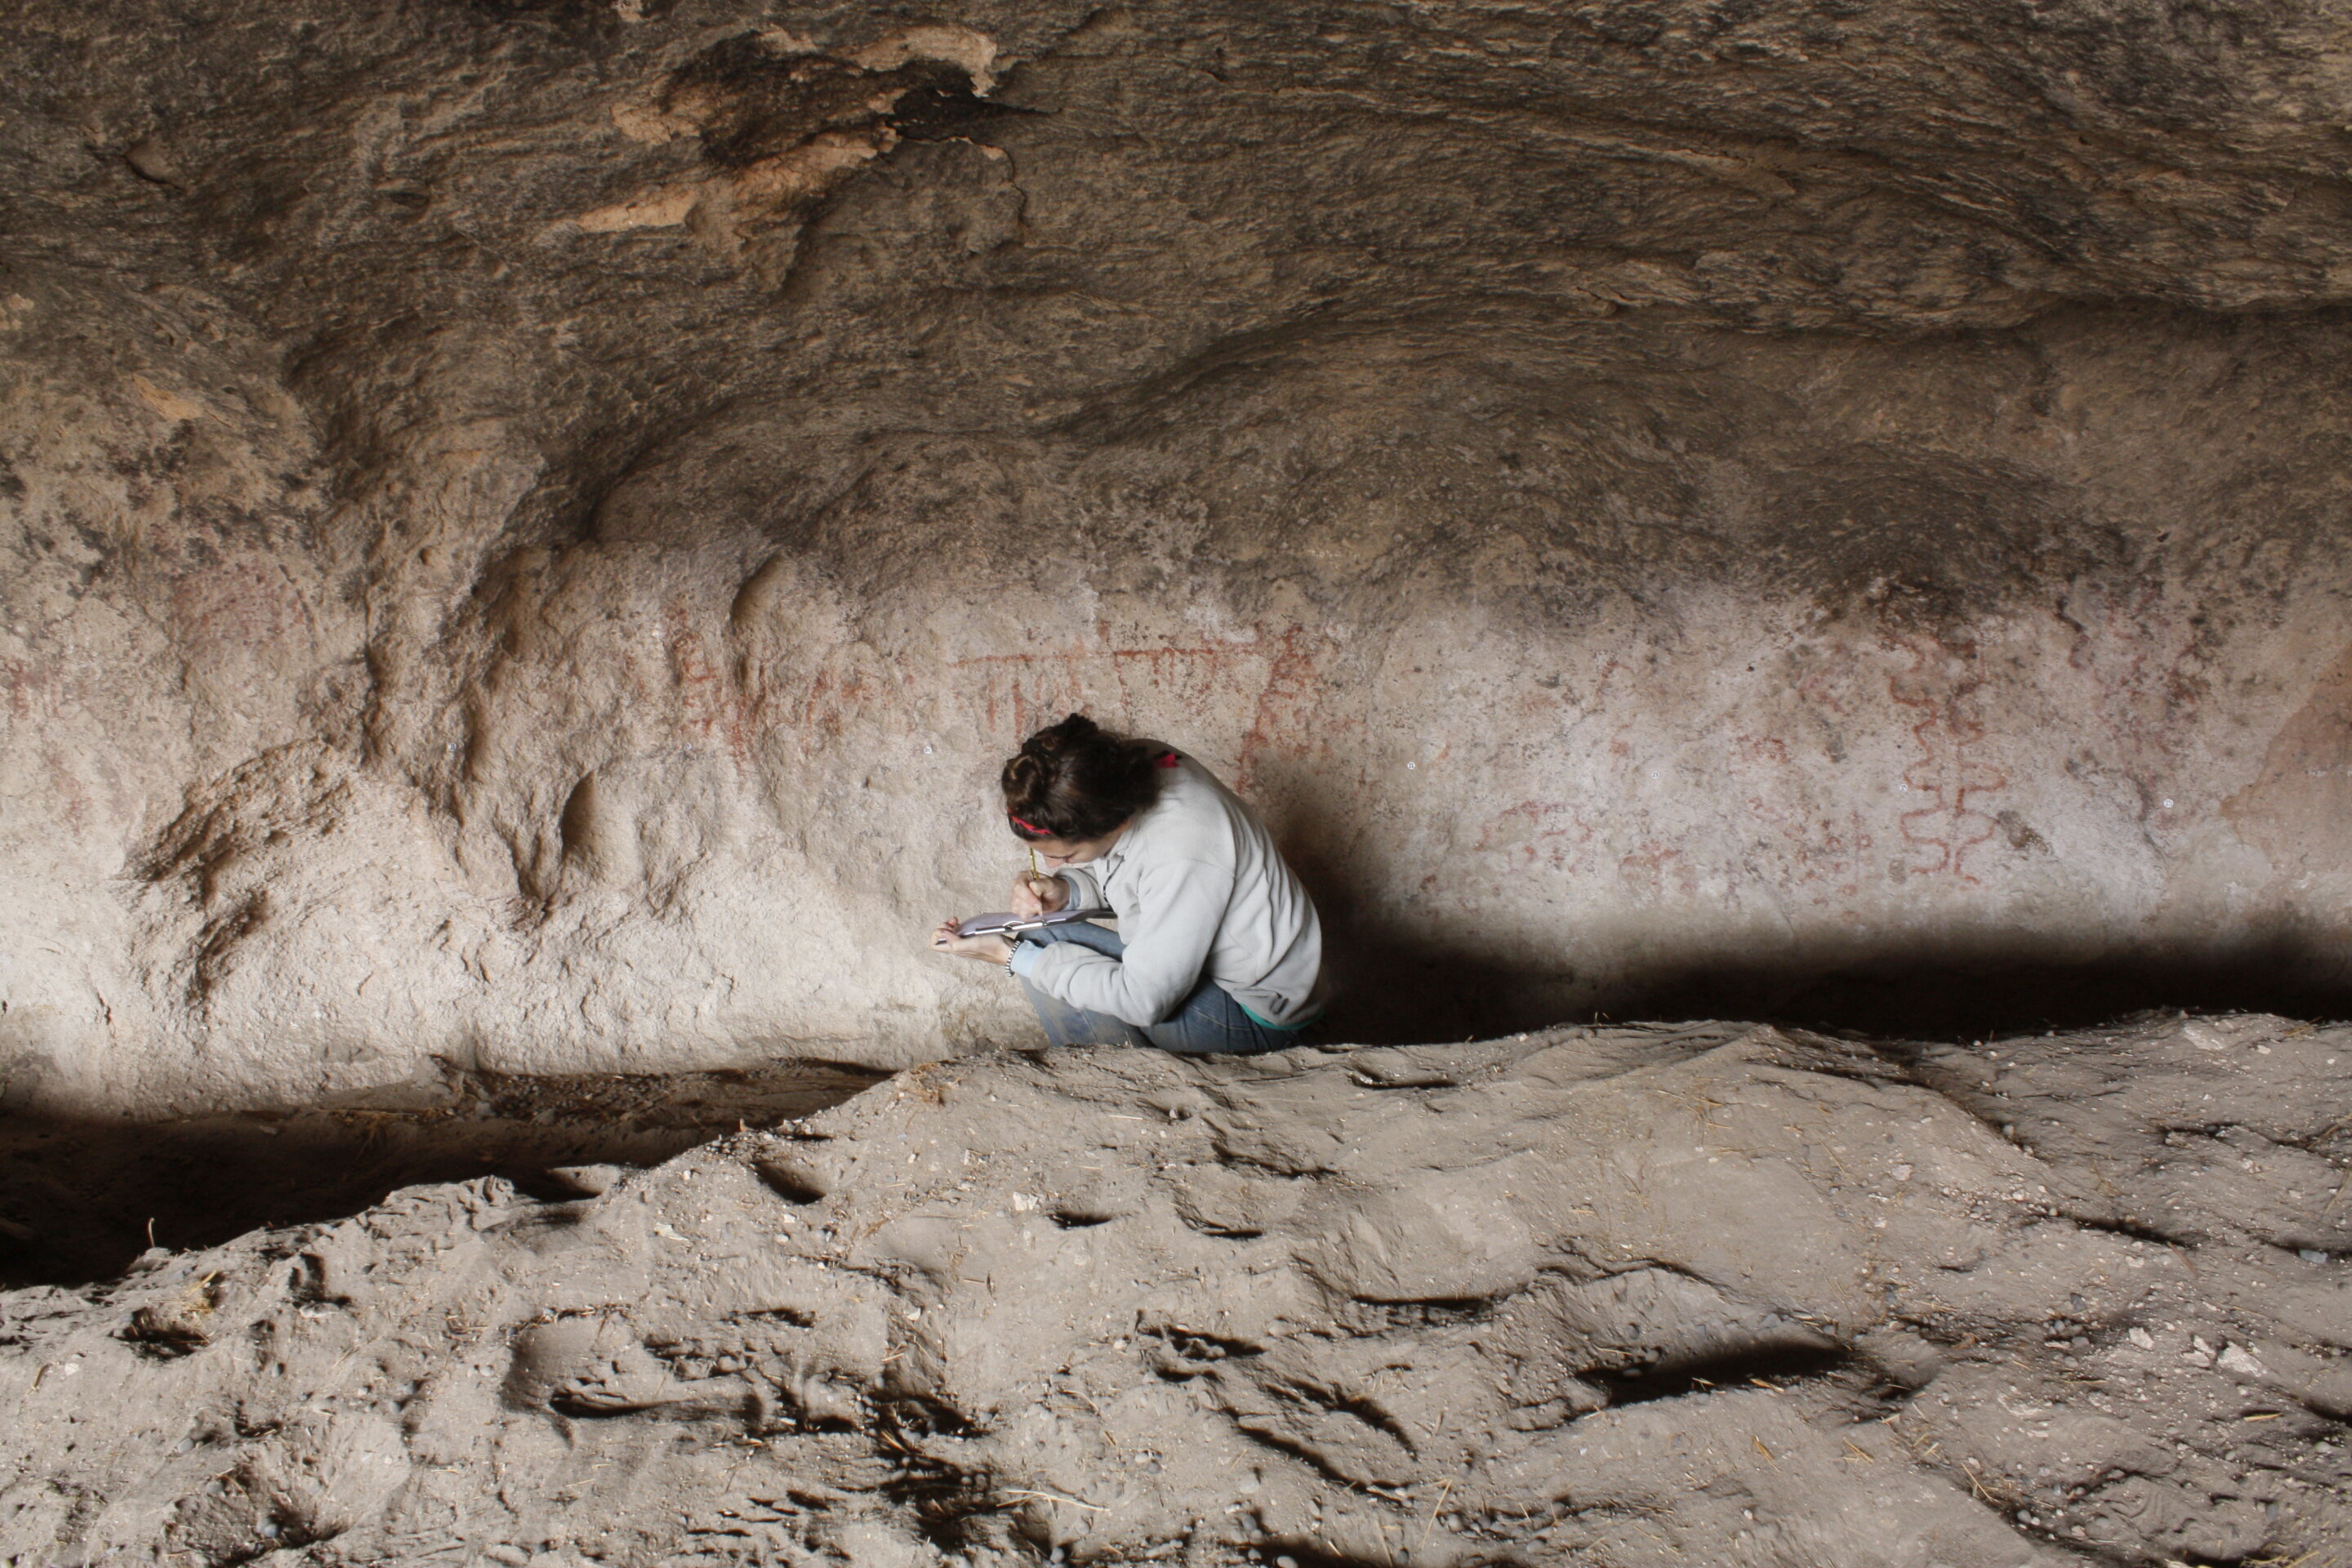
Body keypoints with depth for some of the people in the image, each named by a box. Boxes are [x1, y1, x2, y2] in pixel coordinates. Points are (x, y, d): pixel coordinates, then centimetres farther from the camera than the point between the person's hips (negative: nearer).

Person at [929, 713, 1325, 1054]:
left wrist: (1012, 957, -22)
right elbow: (1107, 875, 8)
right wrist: (1063, 890, -15)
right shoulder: (1127, 770, -13)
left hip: (1257, 1015, -8)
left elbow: (1143, 1001, -27)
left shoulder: (1183, 854, -35)